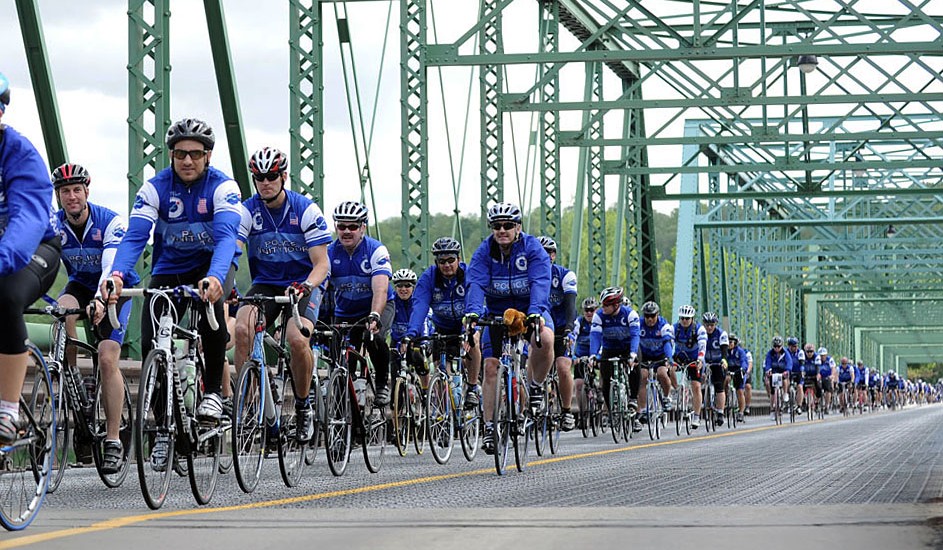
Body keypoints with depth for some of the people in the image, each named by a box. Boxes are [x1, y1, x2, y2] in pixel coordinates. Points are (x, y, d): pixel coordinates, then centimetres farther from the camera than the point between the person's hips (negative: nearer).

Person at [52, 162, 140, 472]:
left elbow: (112, 266, -38)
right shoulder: (54, 225, -14)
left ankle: (113, 442, -13)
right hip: (80, 285, 3)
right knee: (63, 309, -33)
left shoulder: (111, 222, -25)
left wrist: (100, 300, -57)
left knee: (107, 359, -17)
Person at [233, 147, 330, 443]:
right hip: (264, 285, 2)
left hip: (302, 285, -2)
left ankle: (303, 405, -4)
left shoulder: (306, 210, -12)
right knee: (242, 330, -28)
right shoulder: (248, 210, -7)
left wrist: (305, 286, -35)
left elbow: (321, 264, -14)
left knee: (297, 339, -29)